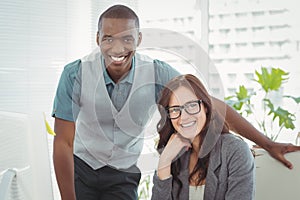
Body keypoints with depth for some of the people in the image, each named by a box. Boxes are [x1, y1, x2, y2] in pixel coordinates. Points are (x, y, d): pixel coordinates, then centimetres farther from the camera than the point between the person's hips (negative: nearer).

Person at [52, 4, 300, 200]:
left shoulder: (156, 74, -20)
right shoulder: (75, 74, -23)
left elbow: (212, 106, -13)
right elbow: (63, 143, -19)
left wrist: (267, 143, -12)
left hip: (123, 173, 1)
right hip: (80, 166, 0)